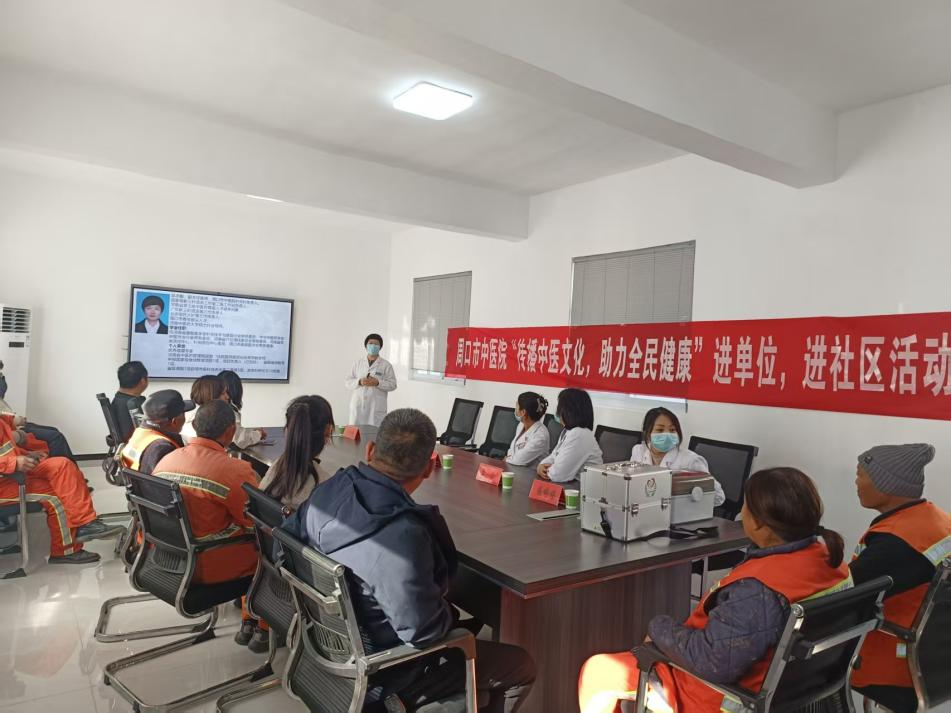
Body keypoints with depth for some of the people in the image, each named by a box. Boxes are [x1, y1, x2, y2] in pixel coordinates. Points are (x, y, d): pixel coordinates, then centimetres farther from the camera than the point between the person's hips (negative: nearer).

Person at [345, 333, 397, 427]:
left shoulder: (386, 365, 4)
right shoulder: (357, 363, 11)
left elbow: (393, 384, 0)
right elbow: (348, 382, 9)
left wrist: (377, 383, -15)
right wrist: (359, 382, -11)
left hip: (376, 407, -2)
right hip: (358, 405, 2)